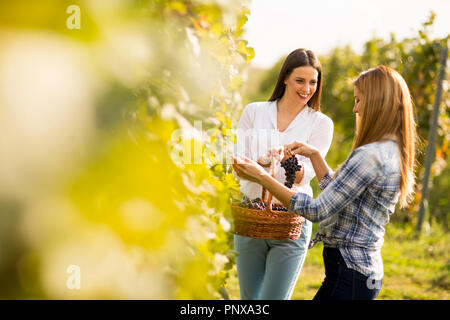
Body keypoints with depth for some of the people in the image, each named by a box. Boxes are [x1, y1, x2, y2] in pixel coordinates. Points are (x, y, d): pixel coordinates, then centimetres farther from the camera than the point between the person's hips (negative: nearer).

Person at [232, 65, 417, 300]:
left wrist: (262, 177, -16)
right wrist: (314, 155, 17)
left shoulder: (369, 155, -20)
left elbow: (318, 211, -19)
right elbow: (337, 196, 21)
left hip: (349, 274, -10)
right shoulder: (392, 153, 11)